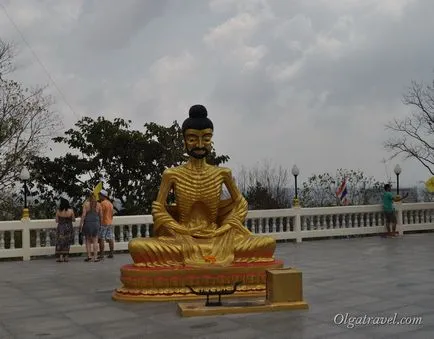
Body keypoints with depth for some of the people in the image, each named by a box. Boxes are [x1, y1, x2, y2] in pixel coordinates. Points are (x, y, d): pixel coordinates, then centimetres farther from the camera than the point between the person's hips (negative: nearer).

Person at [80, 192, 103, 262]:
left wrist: (81, 225, -5)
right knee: (95, 240, 5)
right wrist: (100, 224, 16)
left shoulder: (86, 204, -3)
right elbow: (101, 216, 5)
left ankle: (89, 255, 6)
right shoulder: (98, 205, 4)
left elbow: (83, 215, -8)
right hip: (96, 223, 1)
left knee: (88, 240, 12)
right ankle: (95, 257, 0)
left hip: (87, 223, -1)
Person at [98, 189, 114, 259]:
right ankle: (111, 253, 6)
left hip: (103, 223, -8)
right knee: (110, 239, 6)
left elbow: (101, 214, -15)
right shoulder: (110, 203, 14)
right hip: (110, 223, 8)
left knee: (101, 239, -6)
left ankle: (101, 254, -8)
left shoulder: (103, 203, -11)